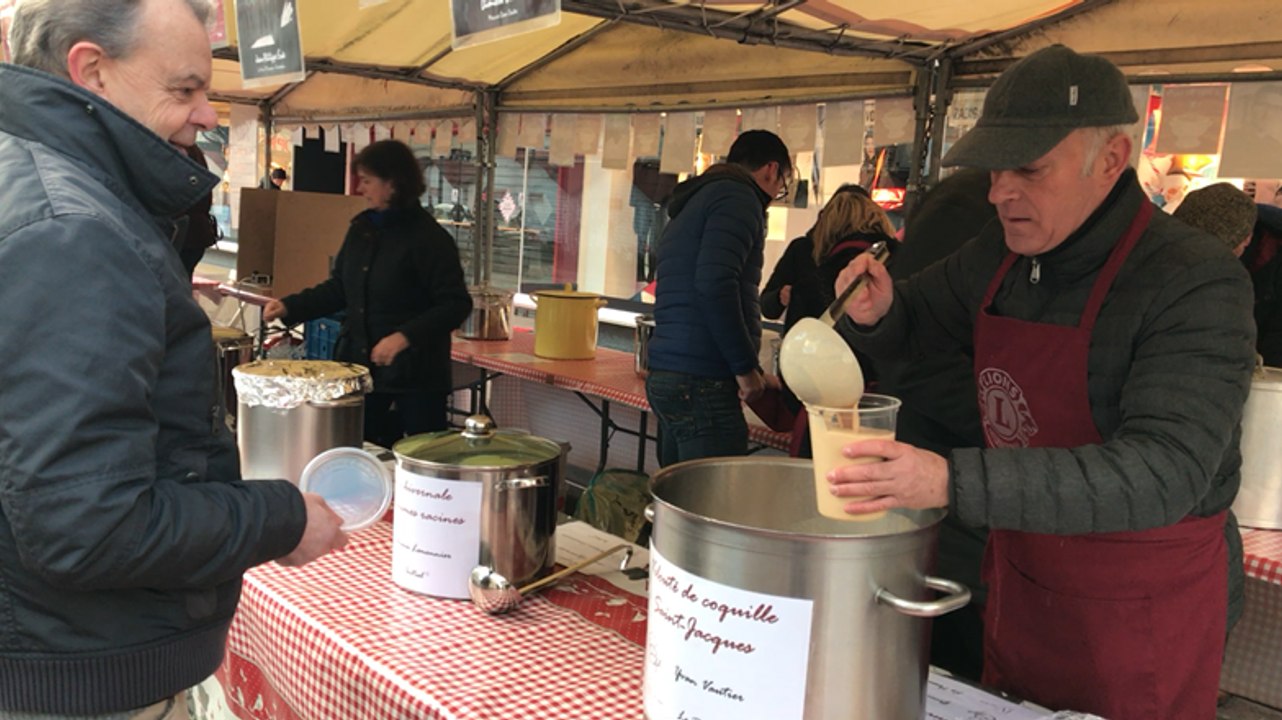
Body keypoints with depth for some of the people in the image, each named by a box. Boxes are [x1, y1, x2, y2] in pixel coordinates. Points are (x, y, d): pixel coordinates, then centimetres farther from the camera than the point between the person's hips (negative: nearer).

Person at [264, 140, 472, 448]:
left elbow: (456, 304, -16)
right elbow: (340, 287, 17)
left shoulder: (428, 238, -14)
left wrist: (406, 336, -26)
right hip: (361, 367, 7)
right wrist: (289, 307, 6)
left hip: (416, 375, -7)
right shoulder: (361, 228, 8)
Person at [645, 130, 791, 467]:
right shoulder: (739, 197, -6)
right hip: (702, 384, -10)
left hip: (664, 375, 10)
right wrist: (747, 368, -13)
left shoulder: (693, 203, 25)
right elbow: (715, 284, -21)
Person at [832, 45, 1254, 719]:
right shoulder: (1001, 254, -3)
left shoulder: (1196, 284, -23)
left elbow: (1162, 473, -33)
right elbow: (913, 321, 13)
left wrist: (956, 483, -43)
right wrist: (876, 312, -12)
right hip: (1019, 581, 6)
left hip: (1143, 610, -6)